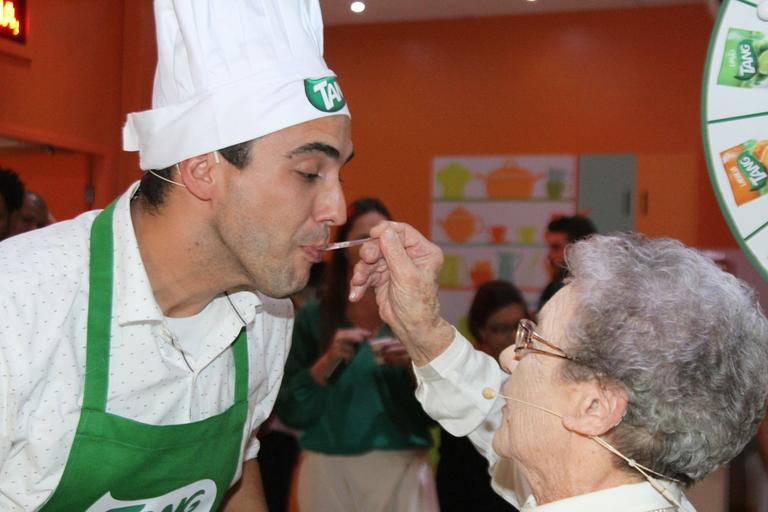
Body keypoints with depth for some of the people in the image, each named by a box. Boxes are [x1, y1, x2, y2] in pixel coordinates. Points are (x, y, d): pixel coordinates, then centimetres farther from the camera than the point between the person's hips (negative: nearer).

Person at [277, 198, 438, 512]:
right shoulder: (313, 319, 0)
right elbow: (289, 413, -3)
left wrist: (415, 368, -16)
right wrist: (326, 363, -15)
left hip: (402, 471, 1)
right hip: (329, 472, 0)